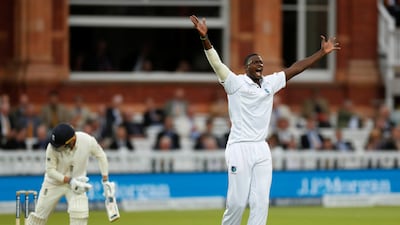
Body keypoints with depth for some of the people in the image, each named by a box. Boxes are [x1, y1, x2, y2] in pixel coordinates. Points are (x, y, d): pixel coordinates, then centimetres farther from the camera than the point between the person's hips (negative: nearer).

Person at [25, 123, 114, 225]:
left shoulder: (88, 141, -26)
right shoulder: (52, 147, -29)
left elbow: (100, 156, -7)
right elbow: (50, 170, -19)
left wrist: (105, 180, -7)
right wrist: (70, 181, -30)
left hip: (78, 181, 0)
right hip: (55, 182, 0)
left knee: (79, 214, -20)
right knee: (40, 214, 7)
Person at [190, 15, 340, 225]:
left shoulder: (270, 83, 13)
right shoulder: (236, 83, -3)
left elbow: (295, 69, 17)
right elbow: (216, 63, -16)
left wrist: (322, 52, 17)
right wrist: (204, 37, -30)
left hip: (262, 150, 6)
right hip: (239, 148, -6)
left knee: (261, 203, 0)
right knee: (237, 201, -6)